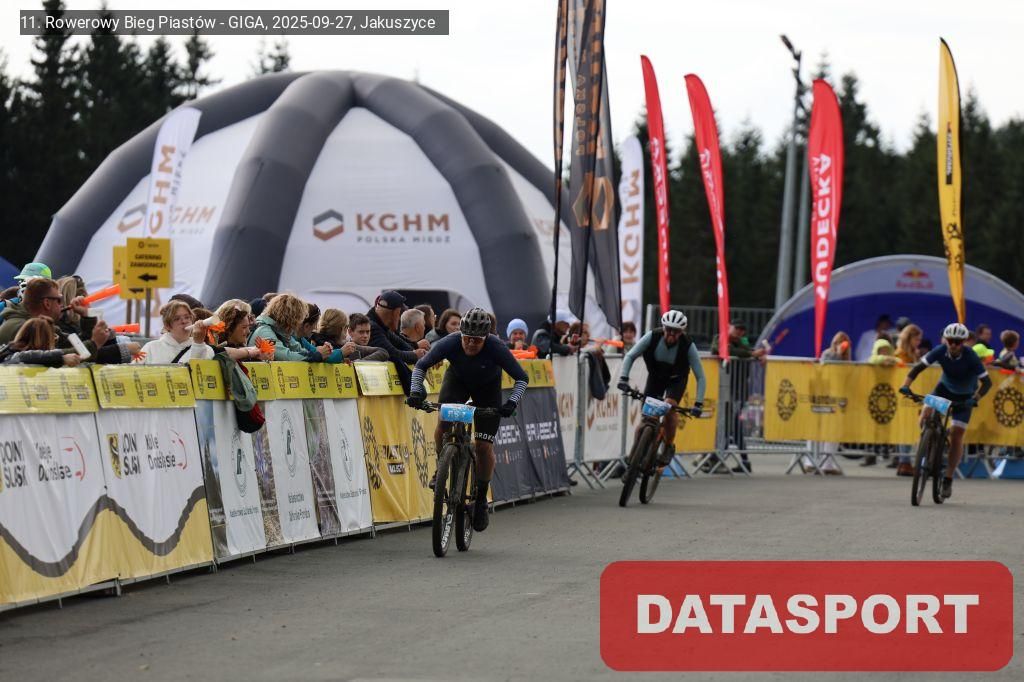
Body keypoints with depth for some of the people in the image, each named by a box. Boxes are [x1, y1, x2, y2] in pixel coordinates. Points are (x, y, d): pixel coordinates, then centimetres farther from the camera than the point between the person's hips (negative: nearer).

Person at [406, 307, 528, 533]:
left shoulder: (496, 347, -35)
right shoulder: (450, 343, -32)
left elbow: (521, 378, -26)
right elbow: (421, 366, -18)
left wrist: (512, 402, -41)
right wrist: (416, 391, -33)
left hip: (487, 387, -1)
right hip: (457, 379, 1)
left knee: (484, 445, -7)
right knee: (443, 422, -27)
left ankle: (481, 499, 10)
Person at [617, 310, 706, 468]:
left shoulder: (688, 346, -30)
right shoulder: (652, 337, -28)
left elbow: (700, 377, -25)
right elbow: (630, 356, -22)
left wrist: (698, 403, -35)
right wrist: (624, 378, -37)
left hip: (677, 379, -2)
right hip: (655, 376, 2)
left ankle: (669, 447, -8)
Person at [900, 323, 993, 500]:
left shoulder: (970, 357, -28)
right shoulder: (940, 351, -23)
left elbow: (986, 382, -27)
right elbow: (918, 367, -21)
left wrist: (975, 398, -44)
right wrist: (906, 385, -37)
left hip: (964, 396, -3)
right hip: (945, 388, 3)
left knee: (956, 436, -8)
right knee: (926, 415, -23)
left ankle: (948, 480, 0)